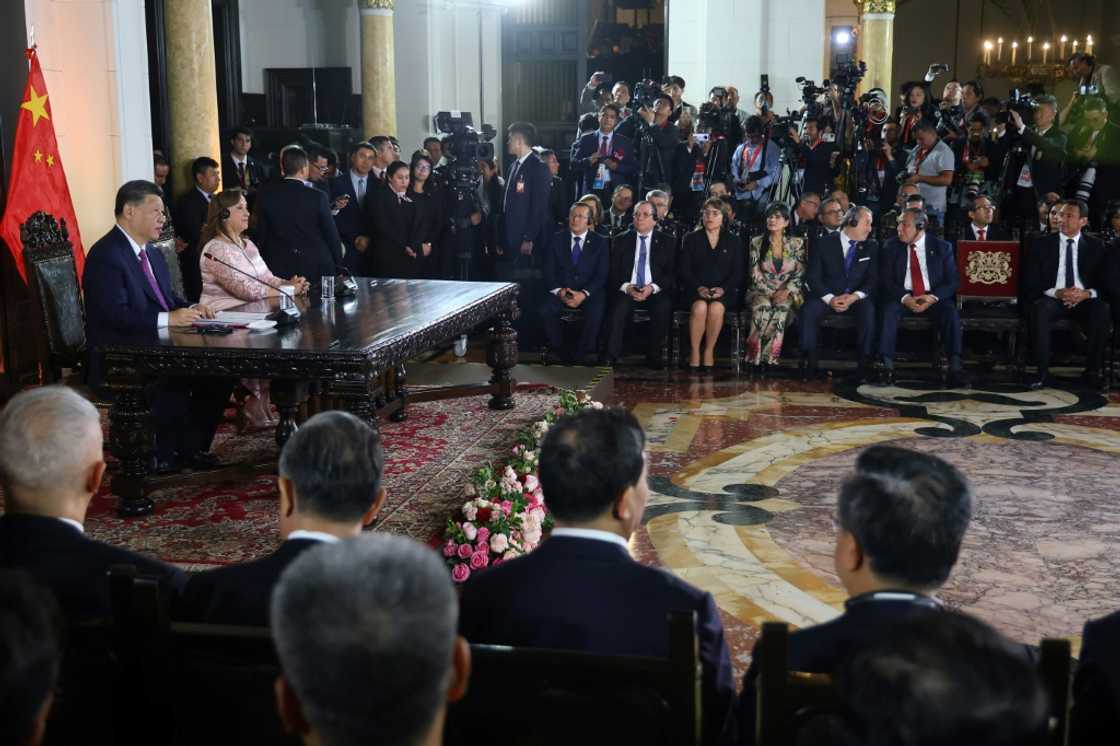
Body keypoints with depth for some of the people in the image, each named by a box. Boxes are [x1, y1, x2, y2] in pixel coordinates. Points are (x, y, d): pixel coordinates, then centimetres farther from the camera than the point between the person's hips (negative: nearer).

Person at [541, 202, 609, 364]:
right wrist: (559, 291, -14)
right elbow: (549, 270, 4)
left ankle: (581, 354, -12)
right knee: (545, 311, -28)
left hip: (590, 292, -2)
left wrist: (584, 294, -18)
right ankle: (561, 352, -10)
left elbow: (602, 275, -3)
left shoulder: (600, 242, 3)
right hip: (562, 290, 2)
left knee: (595, 314, -33)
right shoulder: (557, 239, 8)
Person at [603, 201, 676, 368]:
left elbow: (672, 273, 3)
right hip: (626, 291, 1)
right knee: (618, 307, -32)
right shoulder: (621, 241, 14)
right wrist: (627, 287, -12)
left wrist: (652, 287, -14)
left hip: (656, 292, 0)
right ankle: (611, 357, -31)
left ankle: (654, 357, -21)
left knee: (664, 307, -33)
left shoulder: (666, 241, 11)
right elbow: (613, 272, 8)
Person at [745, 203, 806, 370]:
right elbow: (755, 274, 1)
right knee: (763, 305, -34)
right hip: (761, 292, 0)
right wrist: (770, 293, -11)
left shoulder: (797, 243, 6)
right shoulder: (757, 243, 6)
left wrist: (786, 292, -13)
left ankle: (770, 357, -30)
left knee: (783, 307, -33)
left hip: (787, 293, 0)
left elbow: (800, 274, 2)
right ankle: (755, 357, -29)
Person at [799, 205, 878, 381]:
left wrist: (854, 297, -16)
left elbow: (873, 280, 2)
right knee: (809, 309, -30)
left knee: (868, 310, -31)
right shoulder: (824, 243, 1)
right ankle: (809, 363, -24)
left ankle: (864, 364, -26)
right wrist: (830, 298, -19)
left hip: (856, 299, 1)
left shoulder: (871, 247, 8)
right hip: (827, 296, -1)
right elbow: (813, 277, -4)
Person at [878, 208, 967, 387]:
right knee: (889, 311, -31)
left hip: (934, 299, 0)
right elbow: (885, 279, -1)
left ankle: (955, 371, -32)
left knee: (950, 312, -29)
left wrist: (933, 297, -19)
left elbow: (952, 281, -1)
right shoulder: (891, 247, 5)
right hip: (902, 298, 0)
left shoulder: (942, 247, 3)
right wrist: (904, 298, -19)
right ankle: (887, 369, -34)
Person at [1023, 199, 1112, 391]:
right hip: (1052, 298, -1)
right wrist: (1057, 292, -18)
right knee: (1040, 309, -35)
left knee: (1103, 311, -32)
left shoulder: (1095, 246, 9)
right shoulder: (1042, 244, 6)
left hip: (1084, 299, 1)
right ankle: (1042, 371, -27)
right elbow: (1031, 282, 0)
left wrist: (1086, 293, -17)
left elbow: (1106, 284, 5)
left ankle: (1092, 371, -19)